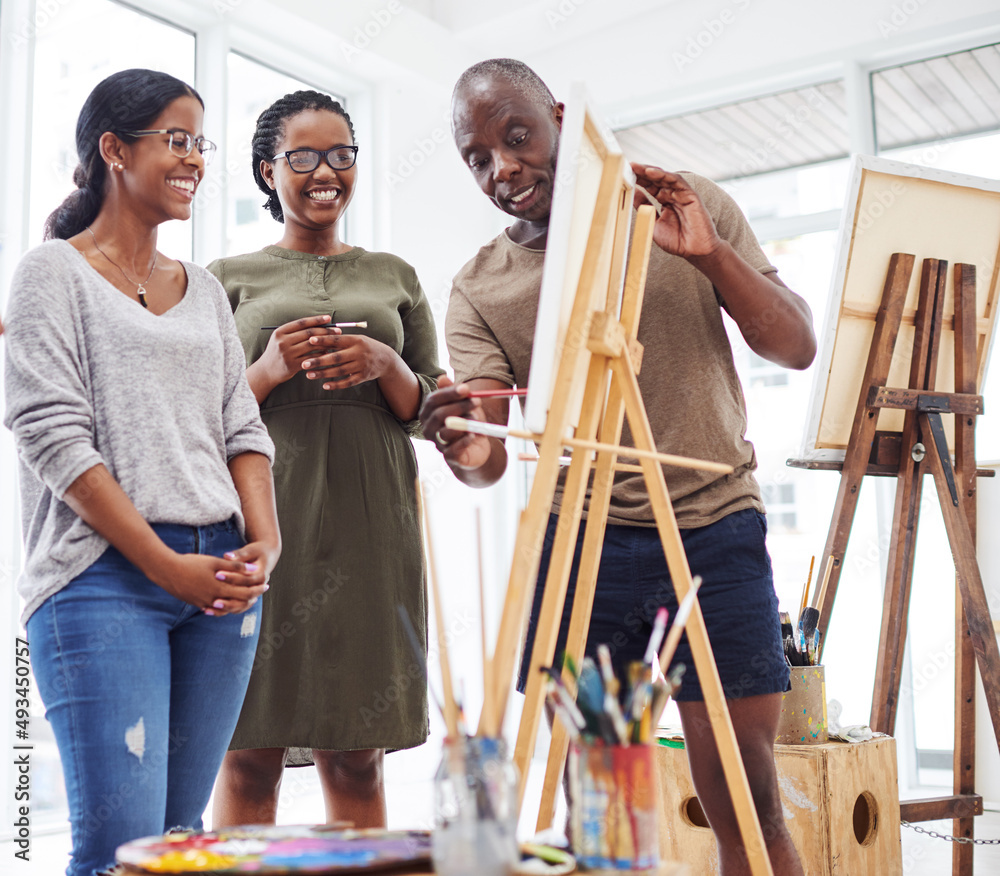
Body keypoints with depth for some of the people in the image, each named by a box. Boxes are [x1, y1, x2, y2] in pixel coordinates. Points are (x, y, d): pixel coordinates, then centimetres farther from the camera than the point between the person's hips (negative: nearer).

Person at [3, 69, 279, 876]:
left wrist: (265, 543, -3)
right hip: (105, 576, -5)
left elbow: (242, 426, 15)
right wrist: (165, 566, -12)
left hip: (221, 581, 6)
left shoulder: (204, 289, 19)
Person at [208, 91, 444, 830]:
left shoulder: (393, 276, 16)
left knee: (356, 758, 6)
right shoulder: (229, 279, 10)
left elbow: (432, 413, 14)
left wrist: (385, 367, -7)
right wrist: (268, 370, -11)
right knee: (251, 753, 0)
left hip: (369, 527, 2)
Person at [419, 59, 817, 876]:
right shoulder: (480, 288, 3)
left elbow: (798, 348, 2)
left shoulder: (690, 206, 4)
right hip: (580, 541, 1)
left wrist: (710, 254, -14)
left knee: (745, 802, 1)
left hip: (715, 531, -1)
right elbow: (493, 459, -6)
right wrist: (469, 452, -31)